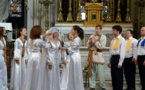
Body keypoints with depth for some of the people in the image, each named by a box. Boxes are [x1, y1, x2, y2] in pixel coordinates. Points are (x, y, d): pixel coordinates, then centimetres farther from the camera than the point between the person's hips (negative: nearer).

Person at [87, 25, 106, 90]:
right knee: (92, 72, 5)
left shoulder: (103, 37, 2)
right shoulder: (92, 36, 14)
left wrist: (96, 41, -13)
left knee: (100, 73, -5)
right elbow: (88, 46, 13)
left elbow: (102, 46, -9)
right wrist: (90, 42, -7)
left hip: (99, 57, -4)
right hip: (92, 56, 4)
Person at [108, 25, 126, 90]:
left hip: (118, 57, -8)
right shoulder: (113, 40, 16)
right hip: (112, 58, 8)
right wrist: (109, 61, 17)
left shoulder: (122, 40, -8)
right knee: (113, 75, 11)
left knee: (119, 76, -2)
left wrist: (120, 63, -17)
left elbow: (122, 52, -12)